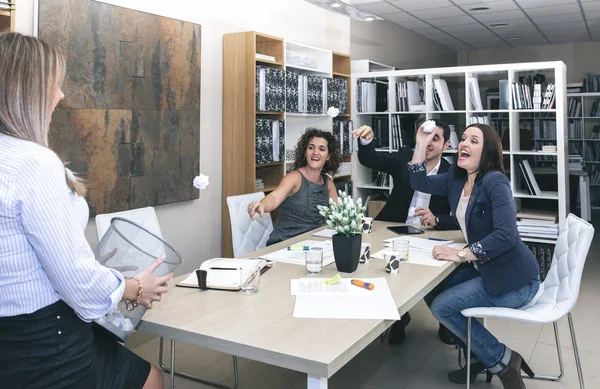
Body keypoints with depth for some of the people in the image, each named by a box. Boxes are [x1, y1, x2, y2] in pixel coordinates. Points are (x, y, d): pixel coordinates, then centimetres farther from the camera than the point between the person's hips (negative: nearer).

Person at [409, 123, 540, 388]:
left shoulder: (495, 182, -22)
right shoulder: (456, 178, 2)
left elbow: (506, 235, -31)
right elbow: (420, 184, 11)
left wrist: (460, 255, -28)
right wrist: (421, 144, 1)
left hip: (513, 279, -8)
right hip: (483, 269, 9)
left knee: (442, 306, -11)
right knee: (431, 292, 7)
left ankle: (501, 360, 7)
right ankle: (481, 355, 22)